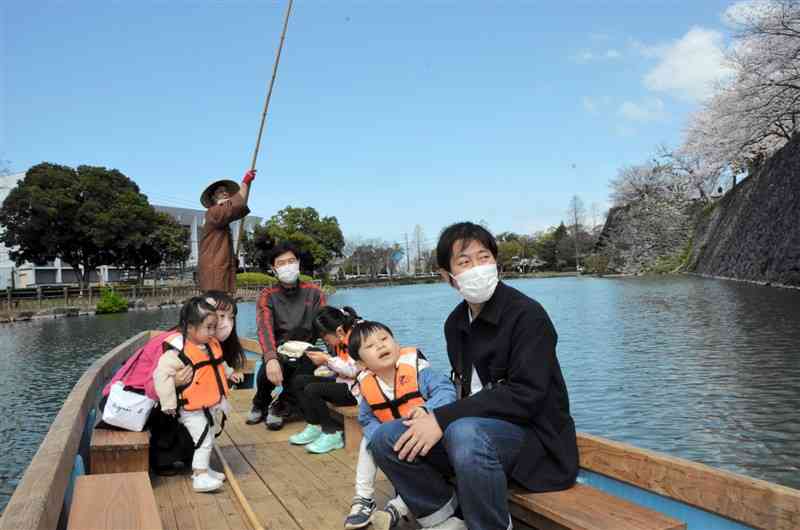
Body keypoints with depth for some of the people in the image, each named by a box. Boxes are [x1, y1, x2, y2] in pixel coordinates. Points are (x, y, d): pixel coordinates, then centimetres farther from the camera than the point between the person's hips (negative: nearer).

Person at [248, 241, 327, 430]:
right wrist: (271, 358, -35)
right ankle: (261, 404, 6)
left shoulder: (314, 292, 5)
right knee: (267, 371, -32)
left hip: (306, 352, 1)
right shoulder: (267, 296, 2)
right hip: (279, 352, 0)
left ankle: (280, 406, 1)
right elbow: (265, 328, -15)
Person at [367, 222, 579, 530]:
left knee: (466, 433, -38)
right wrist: (433, 422, -5)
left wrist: (443, 419, -25)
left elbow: (526, 395, -23)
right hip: (478, 427, 7)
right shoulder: (455, 323, 8)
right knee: (386, 440, -9)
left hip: (532, 432, -6)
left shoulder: (527, 314, -14)